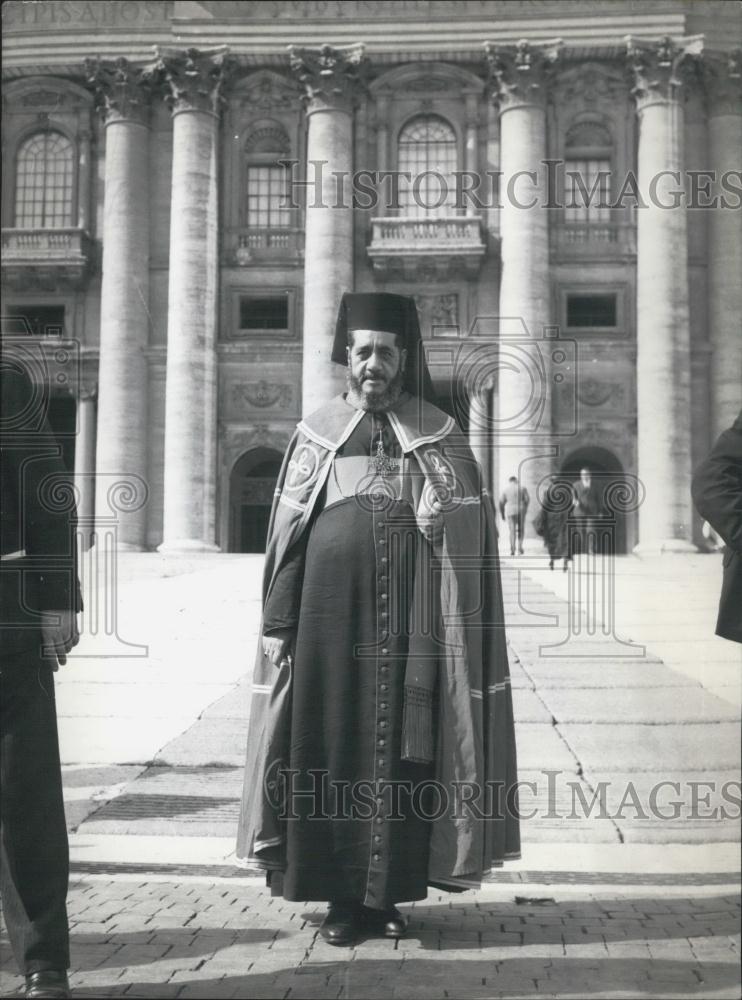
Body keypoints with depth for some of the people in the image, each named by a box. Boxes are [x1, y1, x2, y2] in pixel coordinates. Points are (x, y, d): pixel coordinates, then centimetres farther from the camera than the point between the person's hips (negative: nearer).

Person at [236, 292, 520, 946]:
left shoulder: (438, 433, 7)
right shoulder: (317, 436, 8)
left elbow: (476, 526, 7)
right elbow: (286, 534, 6)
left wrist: (445, 518, -14)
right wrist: (277, 623, 1)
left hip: (410, 615, 0)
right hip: (331, 612, 1)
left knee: (404, 745, 2)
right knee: (333, 745, 1)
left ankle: (391, 891, 14)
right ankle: (343, 896, 12)